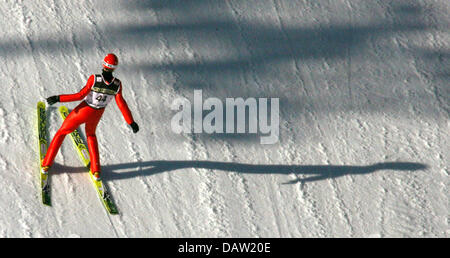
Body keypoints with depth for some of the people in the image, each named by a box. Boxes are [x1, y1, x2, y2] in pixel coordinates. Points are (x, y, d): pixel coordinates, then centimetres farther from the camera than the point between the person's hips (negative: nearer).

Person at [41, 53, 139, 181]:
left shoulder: (94, 79, -29)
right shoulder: (117, 84, -20)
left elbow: (81, 95, -27)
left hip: (83, 112, -3)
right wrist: (131, 122, -8)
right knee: (91, 134, 34)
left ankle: (47, 164, 25)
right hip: (97, 115, 3)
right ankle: (96, 170, 27)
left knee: (62, 132, 20)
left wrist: (59, 98, -21)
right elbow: (121, 104, -16)